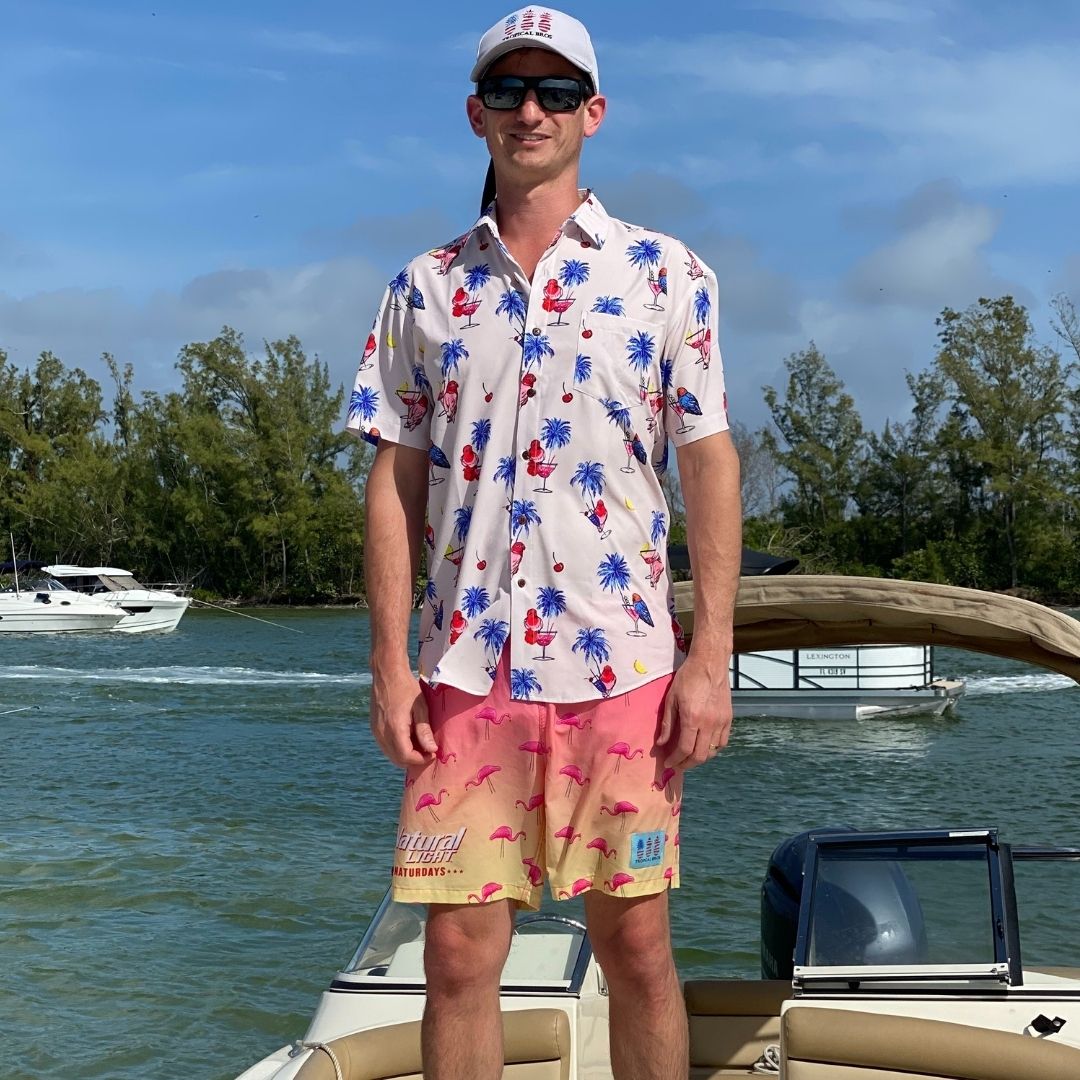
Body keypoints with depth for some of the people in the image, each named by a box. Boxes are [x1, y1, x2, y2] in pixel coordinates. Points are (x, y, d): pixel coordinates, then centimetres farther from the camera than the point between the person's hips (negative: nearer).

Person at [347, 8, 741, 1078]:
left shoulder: (665, 272, 6)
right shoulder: (425, 287, 10)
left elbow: (709, 464, 3)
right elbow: (395, 480, 9)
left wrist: (711, 656, -5)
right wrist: (390, 662, 0)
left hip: (625, 665, -1)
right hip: (466, 672, 1)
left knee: (637, 948, 5)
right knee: (457, 957, 2)